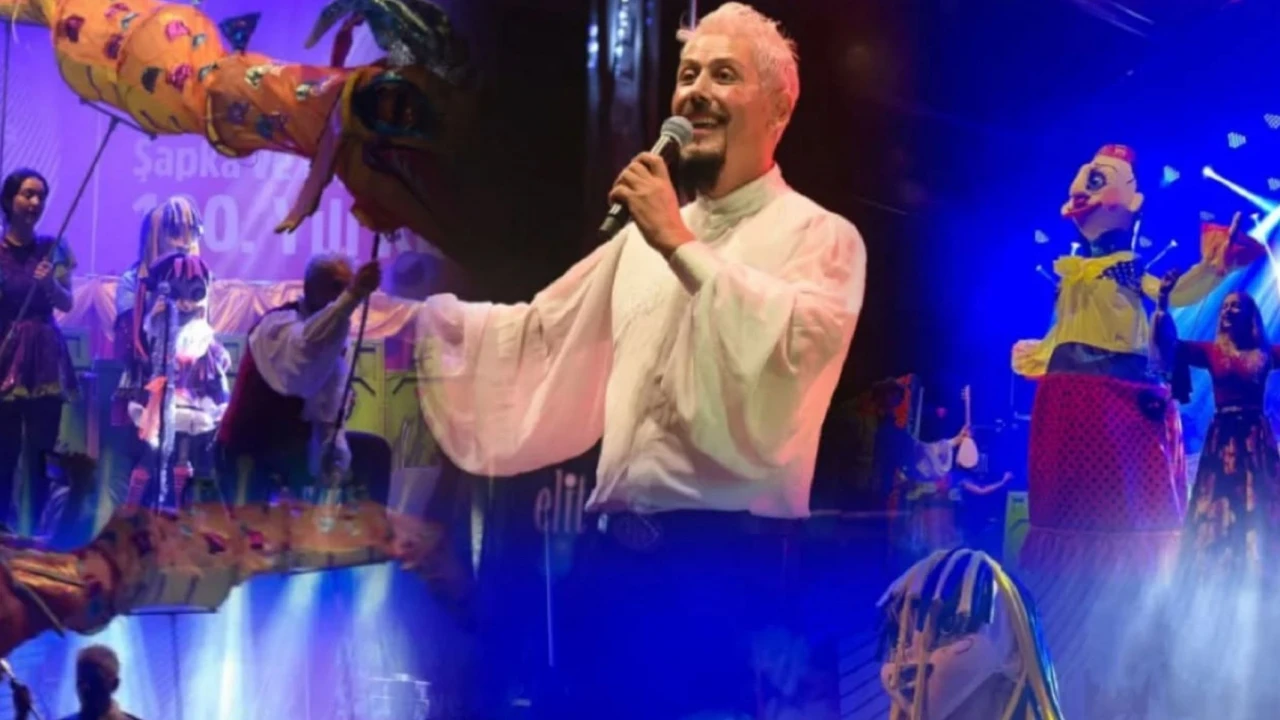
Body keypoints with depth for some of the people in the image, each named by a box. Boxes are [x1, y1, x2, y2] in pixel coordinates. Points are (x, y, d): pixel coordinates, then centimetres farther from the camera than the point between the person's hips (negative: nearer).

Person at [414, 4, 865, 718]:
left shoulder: (821, 237, -2)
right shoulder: (647, 236, 20)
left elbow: (797, 340, -22)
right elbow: (539, 333, 20)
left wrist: (682, 244, -17)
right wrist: (412, 310, 10)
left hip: (728, 559, -6)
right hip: (614, 552, 6)